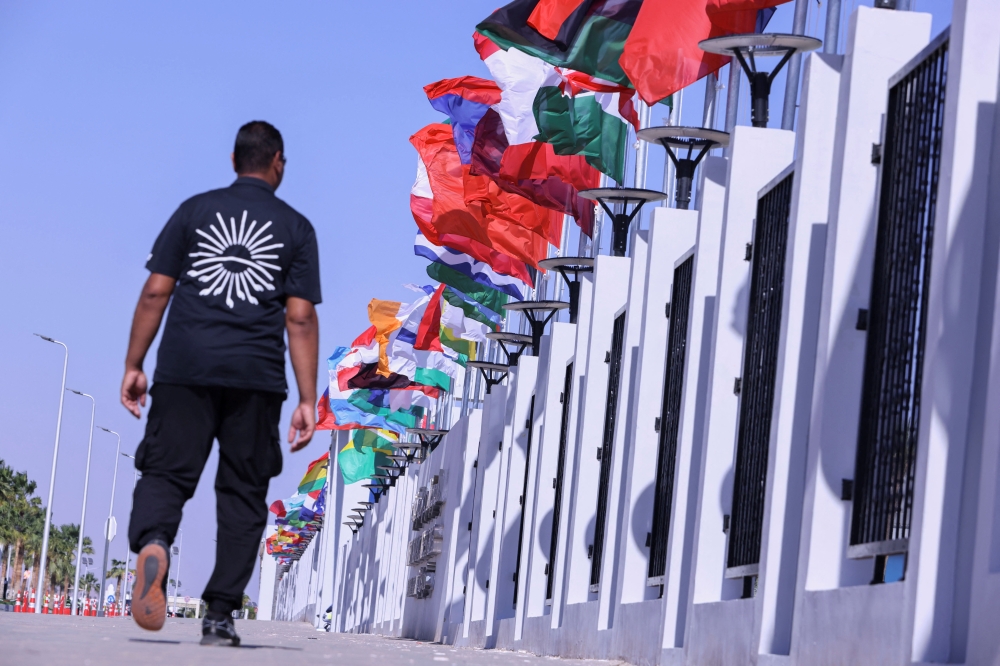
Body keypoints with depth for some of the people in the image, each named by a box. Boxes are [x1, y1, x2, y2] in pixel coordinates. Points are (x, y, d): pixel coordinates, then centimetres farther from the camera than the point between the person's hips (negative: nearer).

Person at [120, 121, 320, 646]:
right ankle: (220, 616, 5)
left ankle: (152, 542, -34)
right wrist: (307, 400, 1)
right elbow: (300, 319, 1)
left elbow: (155, 292, 4)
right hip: (257, 376, 0)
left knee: (165, 474, 0)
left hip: (185, 370, 0)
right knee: (242, 493, 8)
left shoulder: (194, 210, 10)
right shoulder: (296, 228, 8)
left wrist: (133, 366, 8)